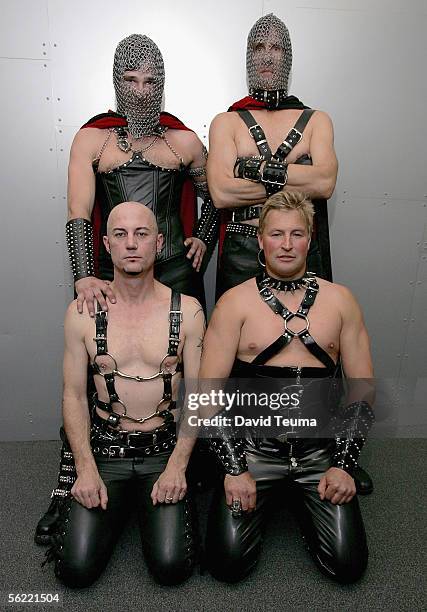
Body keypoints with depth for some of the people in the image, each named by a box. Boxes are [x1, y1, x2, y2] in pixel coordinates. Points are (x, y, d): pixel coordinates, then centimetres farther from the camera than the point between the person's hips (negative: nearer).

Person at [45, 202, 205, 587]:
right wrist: (86, 468, -8)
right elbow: (74, 395, 0)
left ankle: (149, 501, 20)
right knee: (76, 569, -7)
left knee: (172, 567, -11)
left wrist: (177, 465, -11)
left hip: (165, 449, 0)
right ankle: (121, 499, 22)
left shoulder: (187, 310, -5)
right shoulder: (82, 312, -3)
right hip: (104, 450, 1)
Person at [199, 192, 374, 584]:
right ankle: (264, 497, 22)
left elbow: (363, 388, 4)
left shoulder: (339, 300, 2)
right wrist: (234, 468, -11)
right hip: (252, 447, -1)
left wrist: (343, 464, -3)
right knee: (227, 563, -9)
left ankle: (301, 496, 23)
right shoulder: (235, 302, -5)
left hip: (321, 450, 2)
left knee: (348, 565, -6)